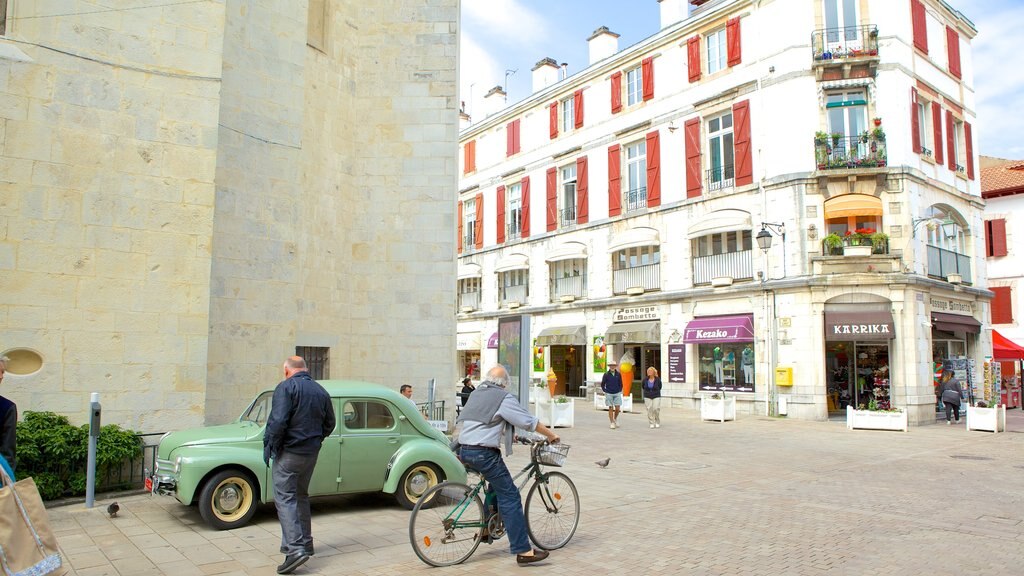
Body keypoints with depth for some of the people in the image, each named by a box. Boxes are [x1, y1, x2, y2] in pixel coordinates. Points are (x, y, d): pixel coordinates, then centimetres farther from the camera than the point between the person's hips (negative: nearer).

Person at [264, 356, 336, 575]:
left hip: (288, 452, -7)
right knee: (301, 496, 19)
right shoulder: (321, 391, 10)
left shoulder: (286, 387, -11)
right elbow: (329, 424, 13)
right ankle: (305, 542, 25)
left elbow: (278, 421, -21)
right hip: (311, 453, 7)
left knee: (285, 499, -4)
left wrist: (269, 445, -10)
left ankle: (295, 548, -13)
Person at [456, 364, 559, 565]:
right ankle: (523, 551, -7)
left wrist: (507, 434, 39)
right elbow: (529, 421, -4)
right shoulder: (504, 398, -5)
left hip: (464, 450, 8)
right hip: (484, 453, -8)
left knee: (497, 484, 28)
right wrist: (551, 435, 10)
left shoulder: (476, 393, 18)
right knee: (510, 497, -5)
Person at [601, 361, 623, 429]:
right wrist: (605, 391, 2)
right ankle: (612, 423, 8)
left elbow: (620, 384, 14)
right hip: (609, 394, -2)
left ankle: (615, 419, 23)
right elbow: (602, 384, 5)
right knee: (611, 408, 0)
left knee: (617, 408, -3)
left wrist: (619, 391, 7)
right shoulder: (606, 375, -4)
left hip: (617, 394, 2)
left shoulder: (618, 374, 2)